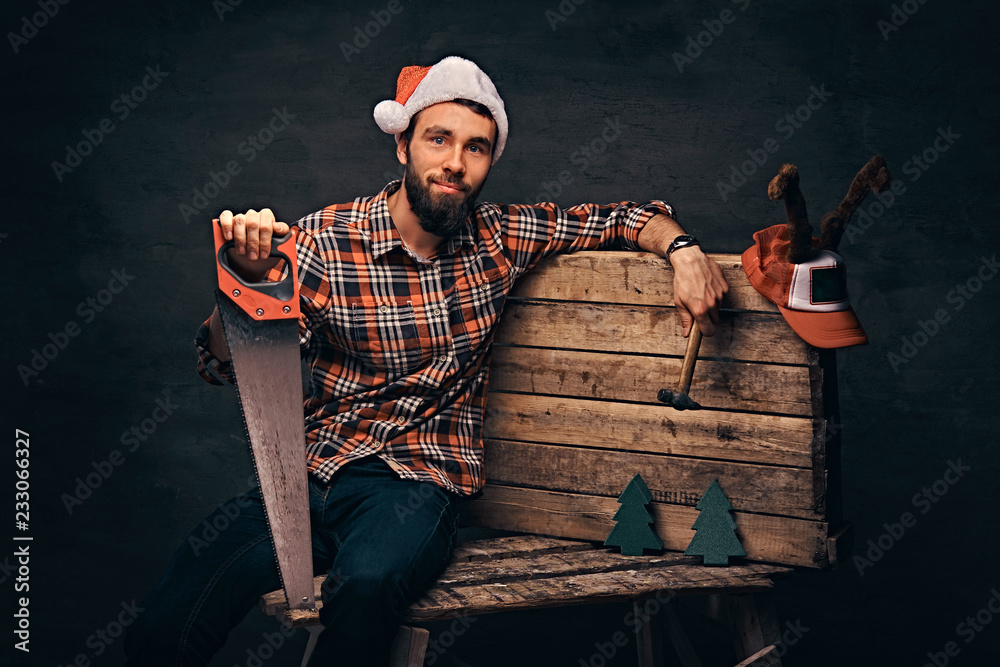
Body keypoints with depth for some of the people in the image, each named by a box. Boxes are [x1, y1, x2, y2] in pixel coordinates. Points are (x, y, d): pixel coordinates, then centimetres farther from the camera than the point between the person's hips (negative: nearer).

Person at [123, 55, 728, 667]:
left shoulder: (500, 240, 6)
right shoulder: (325, 241, -2)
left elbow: (623, 218, 18)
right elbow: (227, 365, -4)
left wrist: (682, 249, -2)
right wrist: (247, 277, -22)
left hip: (418, 483, 1)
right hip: (307, 473, 0)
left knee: (367, 585, -36)